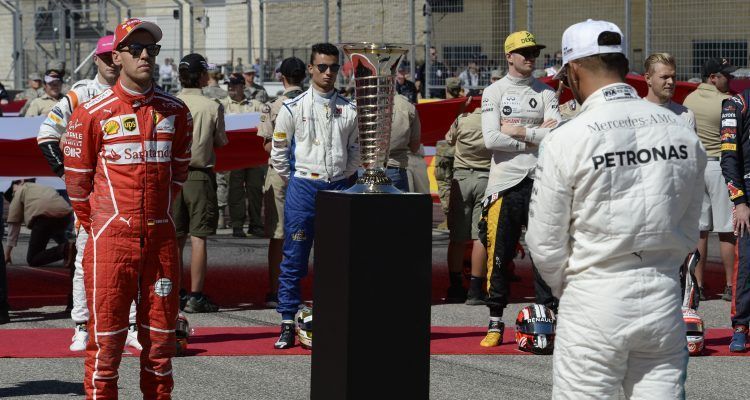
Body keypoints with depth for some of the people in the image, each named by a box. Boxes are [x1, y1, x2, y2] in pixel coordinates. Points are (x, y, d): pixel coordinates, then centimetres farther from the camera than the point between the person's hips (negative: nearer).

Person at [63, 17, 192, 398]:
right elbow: (77, 177, 3)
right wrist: (93, 225, 8)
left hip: (160, 237, 4)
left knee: (161, 334, 9)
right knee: (106, 337, -2)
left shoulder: (175, 111, 7)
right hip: (110, 235, -4)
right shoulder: (93, 113, -5)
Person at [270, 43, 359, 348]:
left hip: (339, 188, 2)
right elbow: (278, 151, 8)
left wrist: (344, 179, 13)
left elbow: (356, 149, 18)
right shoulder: (293, 108, 0)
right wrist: (293, 181, 7)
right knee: (294, 260, -2)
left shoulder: (349, 110, 5)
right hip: (303, 188, -2)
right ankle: (287, 324, 3)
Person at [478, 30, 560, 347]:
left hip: (540, 179, 1)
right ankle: (496, 322, 7)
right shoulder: (494, 92, 4)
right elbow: (491, 139, -9)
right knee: (499, 255, 0)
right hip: (505, 180, -1)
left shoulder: (546, 93, 9)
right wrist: (536, 136, -8)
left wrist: (519, 131, -10)